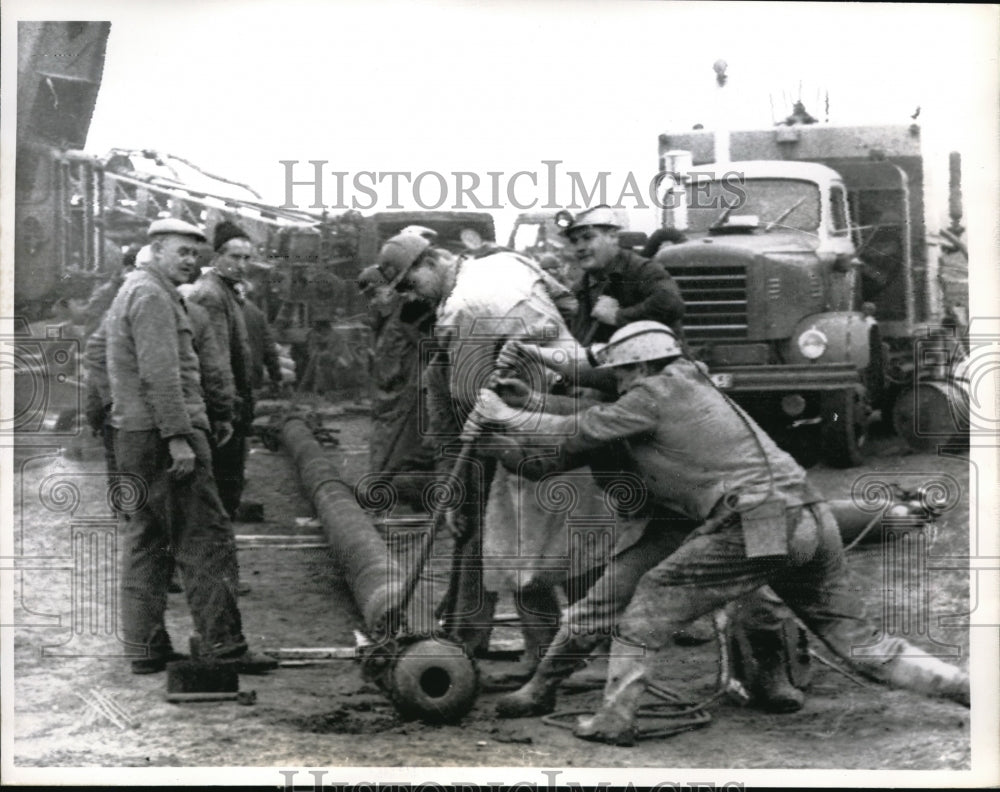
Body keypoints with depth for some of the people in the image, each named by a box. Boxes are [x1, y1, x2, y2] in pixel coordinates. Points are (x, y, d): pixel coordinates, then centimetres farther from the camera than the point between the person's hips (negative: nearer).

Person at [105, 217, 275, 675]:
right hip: (163, 431, -11)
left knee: (146, 541, 11)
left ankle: (147, 646, 13)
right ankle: (222, 644, -9)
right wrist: (179, 438, -23)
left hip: (133, 433, 11)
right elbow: (160, 374, -21)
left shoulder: (131, 292, 20)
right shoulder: (153, 296, -12)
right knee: (205, 538, -8)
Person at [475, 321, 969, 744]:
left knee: (652, 599, 7)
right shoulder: (694, 388, 28)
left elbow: (576, 435, 6)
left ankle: (616, 717, 5)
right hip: (811, 521, 8)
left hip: (757, 526, -8)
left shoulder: (657, 393, 3)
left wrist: (503, 416, 18)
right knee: (862, 646, 14)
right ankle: (969, 688, 8)